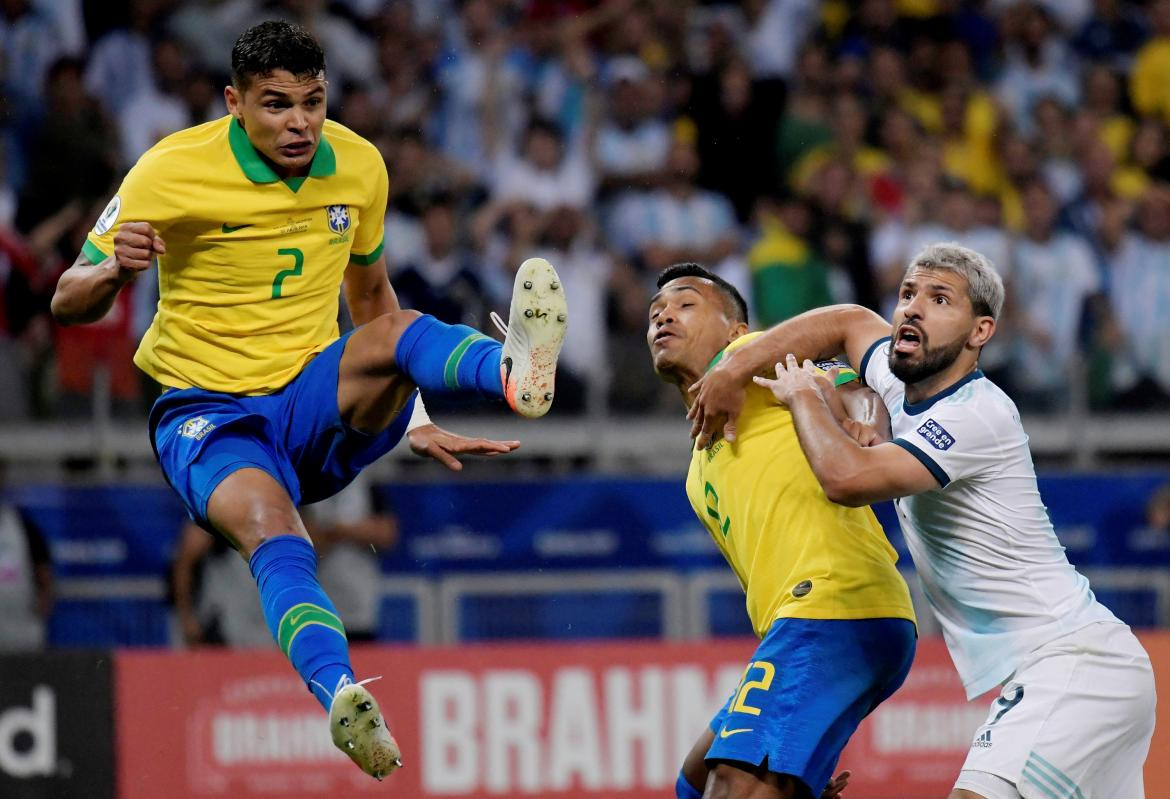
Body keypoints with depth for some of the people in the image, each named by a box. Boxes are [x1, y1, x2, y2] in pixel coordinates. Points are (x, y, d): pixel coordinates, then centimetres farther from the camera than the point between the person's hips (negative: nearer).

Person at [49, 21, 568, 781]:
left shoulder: (358, 165, 2)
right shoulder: (172, 171, -10)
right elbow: (68, 303, -4)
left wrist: (413, 417, 16)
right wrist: (115, 270, -27)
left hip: (318, 402, 4)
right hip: (209, 413, -4)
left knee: (397, 332, -29)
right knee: (271, 531, -37)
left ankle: (516, 372, -62)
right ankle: (343, 699, -60)